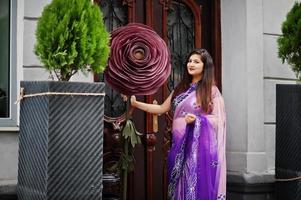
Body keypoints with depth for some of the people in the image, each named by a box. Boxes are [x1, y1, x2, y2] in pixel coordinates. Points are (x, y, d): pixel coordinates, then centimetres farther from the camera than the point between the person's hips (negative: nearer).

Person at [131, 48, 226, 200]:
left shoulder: (211, 90, -2)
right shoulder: (181, 88, 14)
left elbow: (218, 119, -6)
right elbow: (161, 109, 17)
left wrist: (197, 120, -21)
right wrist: (136, 103, 11)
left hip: (199, 145, -5)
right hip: (180, 144, 6)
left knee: (197, 186, -6)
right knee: (180, 186, 7)